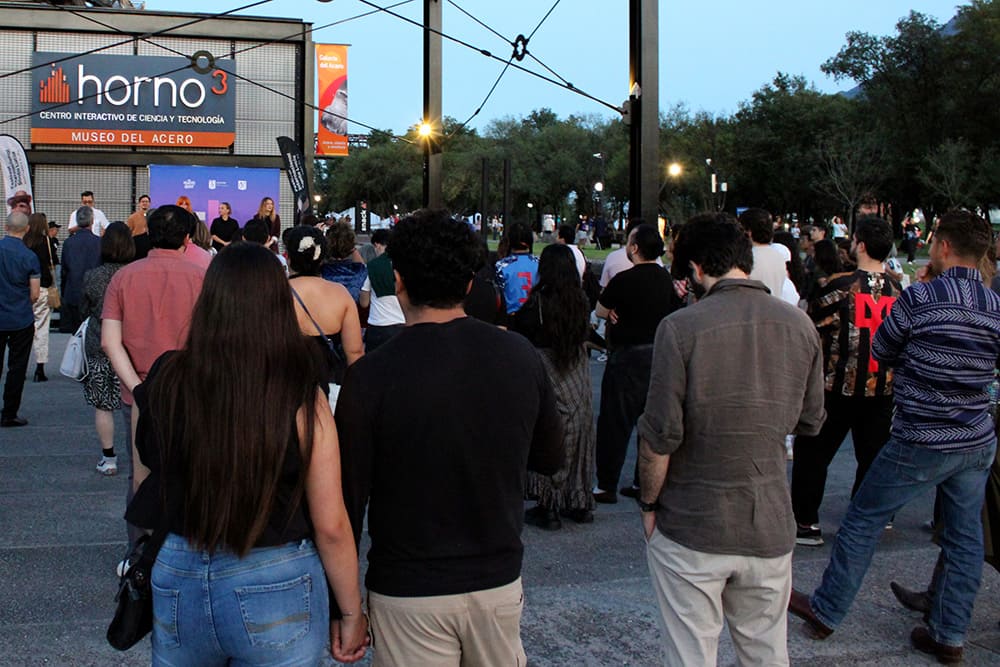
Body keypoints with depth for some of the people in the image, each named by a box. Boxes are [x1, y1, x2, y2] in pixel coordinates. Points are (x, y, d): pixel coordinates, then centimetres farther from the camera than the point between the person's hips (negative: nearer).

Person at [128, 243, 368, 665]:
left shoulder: (167, 381, -11)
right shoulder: (301, 396, -17)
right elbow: (331, 526, -12)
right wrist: (350, 614, 1)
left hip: (178, 582, 3)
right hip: (277, 587, -2)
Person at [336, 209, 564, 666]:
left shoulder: (371, 375, -17)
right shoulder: (520, 356, -8)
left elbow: (348, 496, -11)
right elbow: (551, 458, 6)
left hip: (408, 593, -3)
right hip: (499, 582, 3)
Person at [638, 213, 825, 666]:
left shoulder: (681, 327, -15)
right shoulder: (799, 325, 0)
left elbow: (660, 435, -14)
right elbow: (809, 422, 11)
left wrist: (648, 503, 0)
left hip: (691, 529, -4)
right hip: (770, 527, 4)